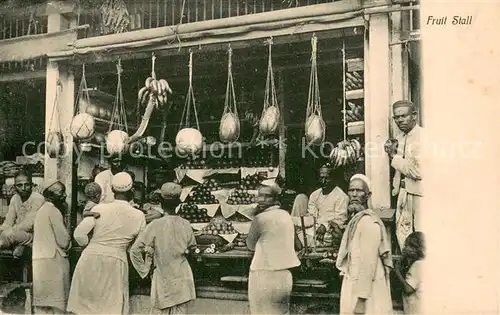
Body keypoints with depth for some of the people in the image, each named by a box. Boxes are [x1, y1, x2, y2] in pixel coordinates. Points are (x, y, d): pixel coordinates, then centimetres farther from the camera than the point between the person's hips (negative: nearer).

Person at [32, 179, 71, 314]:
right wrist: (69, 242, 8)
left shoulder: (41, 210, 15)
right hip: (54, 261, -8)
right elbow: (64, 241, -12)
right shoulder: (54, 211, -11)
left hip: (39, 261, 8)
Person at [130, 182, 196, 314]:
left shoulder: (155, 225, -13)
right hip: (183, 278, 3)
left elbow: (135, 250, -12)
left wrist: (144, 269, 1)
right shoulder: (186, 225, -4)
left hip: (163, 277, -3)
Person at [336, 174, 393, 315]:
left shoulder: (368, 222, -17)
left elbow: (368, 263, -21)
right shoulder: (356, 219, 12)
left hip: (366, 290, -9)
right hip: (355, 285, 9)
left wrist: (361, 298, -21)